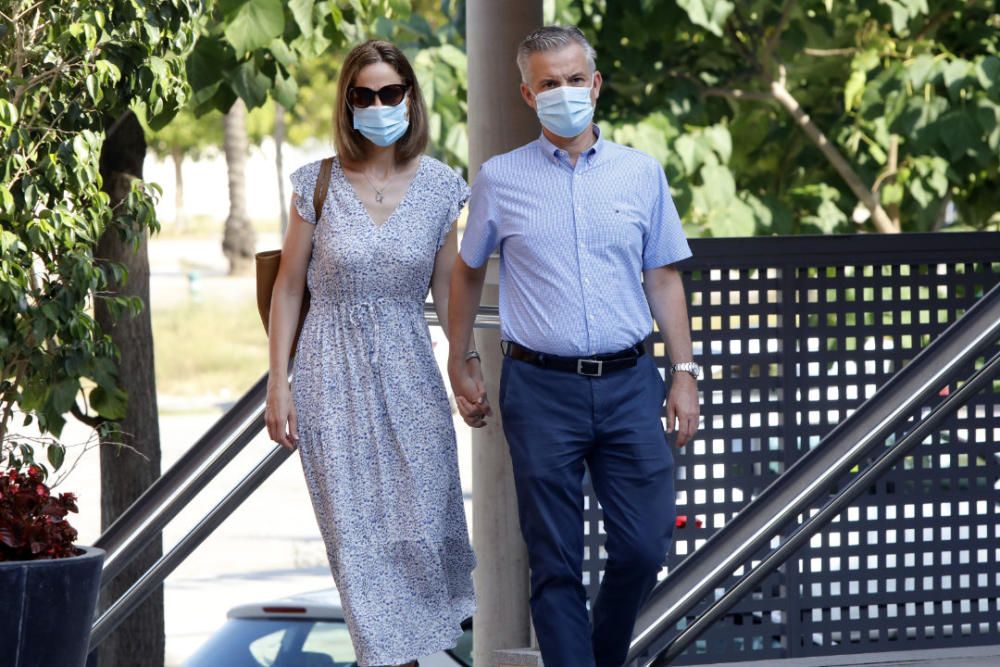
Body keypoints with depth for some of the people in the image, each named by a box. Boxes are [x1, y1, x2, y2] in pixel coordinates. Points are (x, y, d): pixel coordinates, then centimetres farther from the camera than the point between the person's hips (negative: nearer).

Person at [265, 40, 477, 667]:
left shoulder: (440, 187, 1)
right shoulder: (320, 183, -2)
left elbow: (448, 290, 8)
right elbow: (289, 287, 3)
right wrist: (279, 383, -1)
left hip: (408, 367, 1)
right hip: (333, 369, -1)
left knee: (422, 527, -3)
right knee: (358, 530, -1)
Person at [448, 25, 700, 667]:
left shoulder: (641, 173, 7)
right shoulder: (500, 178, 3)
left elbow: (662, 277, 11)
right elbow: (467, 272, 15)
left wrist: (685, 372, 5)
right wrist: (459, 367, 14)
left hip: (628, 382, 1)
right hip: (541, 389, -1)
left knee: (644, 546, 0)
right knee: (556, 561, 1)